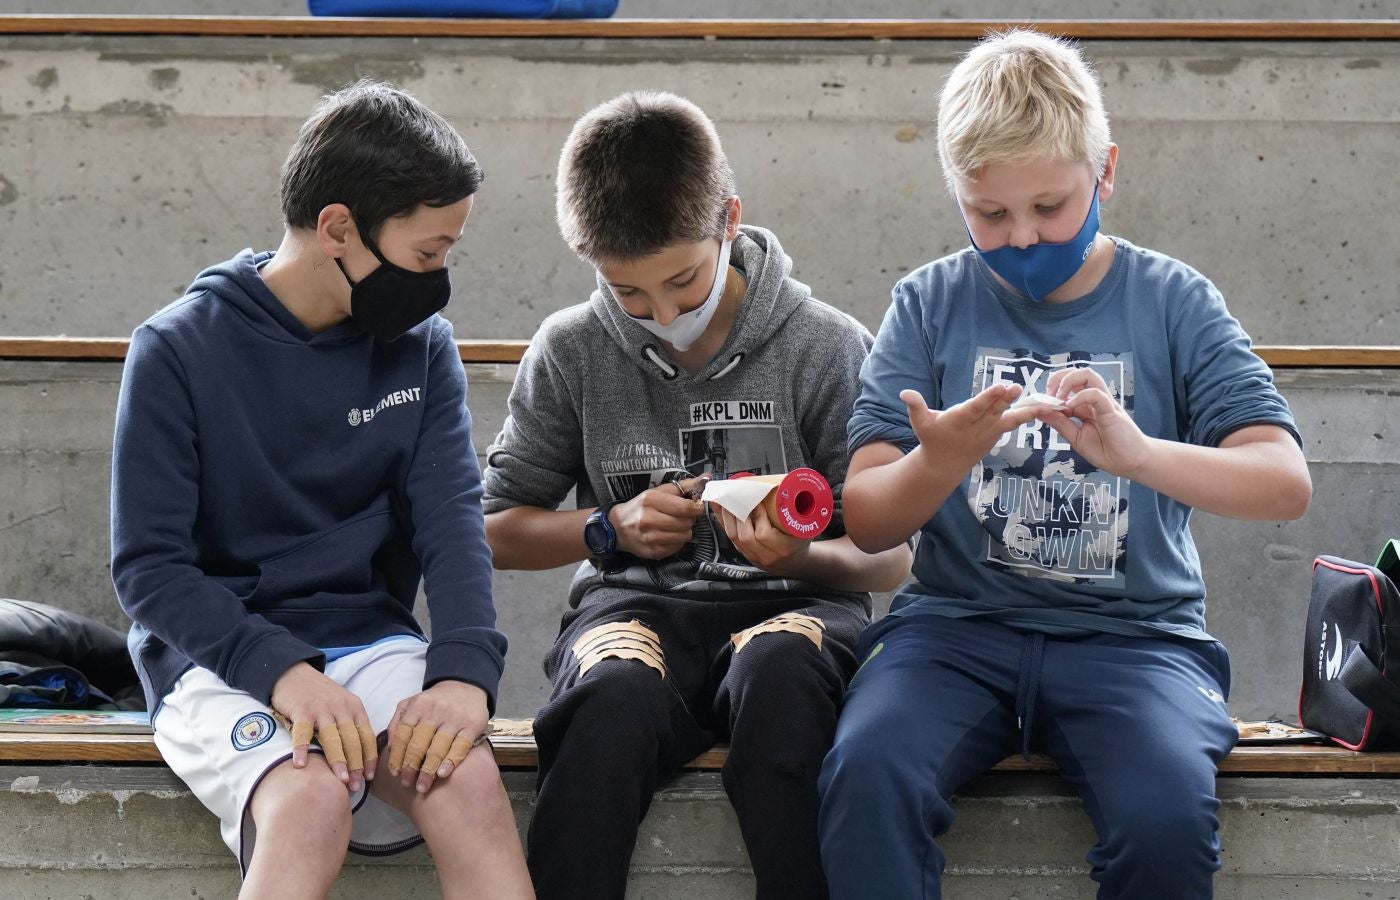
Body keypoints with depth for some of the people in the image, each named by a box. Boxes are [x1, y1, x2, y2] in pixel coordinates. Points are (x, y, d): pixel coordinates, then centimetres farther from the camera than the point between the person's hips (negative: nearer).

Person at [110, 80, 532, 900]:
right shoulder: (180, 351, -6)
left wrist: (464, 671, -23)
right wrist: (282, 671, -24)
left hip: (372, 643, 3)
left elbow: (452, 521, -2)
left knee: (469, 779, -30)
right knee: (312, 799, -36)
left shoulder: (422, 347, 5)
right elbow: (148, 567, -8)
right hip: (221, 661, -3)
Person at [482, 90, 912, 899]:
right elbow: (498, 530, 14)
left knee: (776, 671, -39)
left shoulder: (827, 347, 0)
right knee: (617, 692, -37)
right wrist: (610, 527, -4)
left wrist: (801, 555, -18)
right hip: (635, 603, 1)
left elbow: (890, 559, 4)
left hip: (791, 601, -1)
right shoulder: (572, 353, 5)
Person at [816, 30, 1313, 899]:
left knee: (1168, 819, -30)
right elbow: (868, 523, 2)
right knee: (866, 774, -30)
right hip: (959, 625, 1)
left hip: (1134, 631, -1)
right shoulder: (931, 303, 6)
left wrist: (1136, 452, -25)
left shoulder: (1172, 300, 4)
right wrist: (945, 457, -21)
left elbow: (1287, 483, -6)